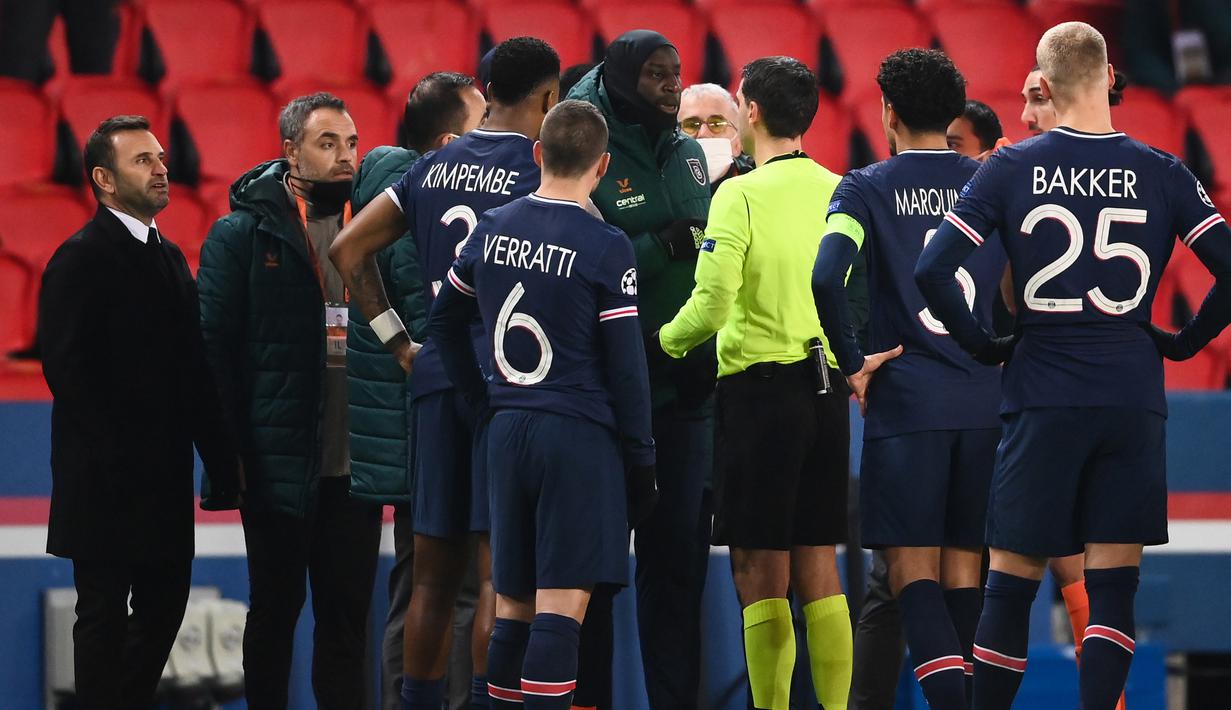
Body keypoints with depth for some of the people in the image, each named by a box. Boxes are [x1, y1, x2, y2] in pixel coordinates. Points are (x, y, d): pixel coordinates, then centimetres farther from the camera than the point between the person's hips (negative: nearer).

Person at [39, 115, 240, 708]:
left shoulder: (169, 257, 16)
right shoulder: (81, 259, -9)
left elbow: (192, 365, 14)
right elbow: (66, 368, -16)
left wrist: (220, 451, 5)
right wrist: (115, 450, -18)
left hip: (164, 475, 8)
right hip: (107, 476, -8)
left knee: (164, 603, 11)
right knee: (104, 612, -1)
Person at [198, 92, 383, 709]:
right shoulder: (242, 234, -1)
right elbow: (212, 346, -3)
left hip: (354, 463, 3)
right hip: (278, 464, -3)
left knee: (348, 612, 6)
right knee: (276, 607, 5)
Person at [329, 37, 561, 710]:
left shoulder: (434, 167, 11)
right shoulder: (534, 173, -8)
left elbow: (348, 248, 14)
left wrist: (396, 341, 15)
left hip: (435, 375, 6)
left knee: (434, 572, 11)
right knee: (500, 568, -5)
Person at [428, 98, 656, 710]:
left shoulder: (492, 230, 7)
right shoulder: (605, 248, -10)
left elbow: (443, 322, 19)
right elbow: (624, 362, -9)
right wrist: (642, 455, -1)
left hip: (506, 430, 6)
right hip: (579, 431, -6)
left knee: (513, 605, 12)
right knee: (562, 605, -9)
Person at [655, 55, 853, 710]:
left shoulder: (740, 195, -12)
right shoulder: (841, 193, 5)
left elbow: (710, 307, -16)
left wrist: (664, 342, 1)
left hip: (759, 389, -5)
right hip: (828, 391, 6)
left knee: (760, 575, -1)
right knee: (818, 571, 11)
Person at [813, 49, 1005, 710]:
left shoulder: (867, 188, -2)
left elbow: (826, 277, -18)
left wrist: (852, 364, -8)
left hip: (905, 401, -4)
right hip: (985, 401, 4)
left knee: (912, 566, -4)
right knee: (963, 568, 10)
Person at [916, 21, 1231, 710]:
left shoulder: (1011, 169, -1)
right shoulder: (1163, 174, 0)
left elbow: (933, 272, -8)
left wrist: (984, 344, 5)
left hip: (1042, 399, 0)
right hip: (1133, 398, 0)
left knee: (1012, 584, 7)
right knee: (1114, 587, 2)